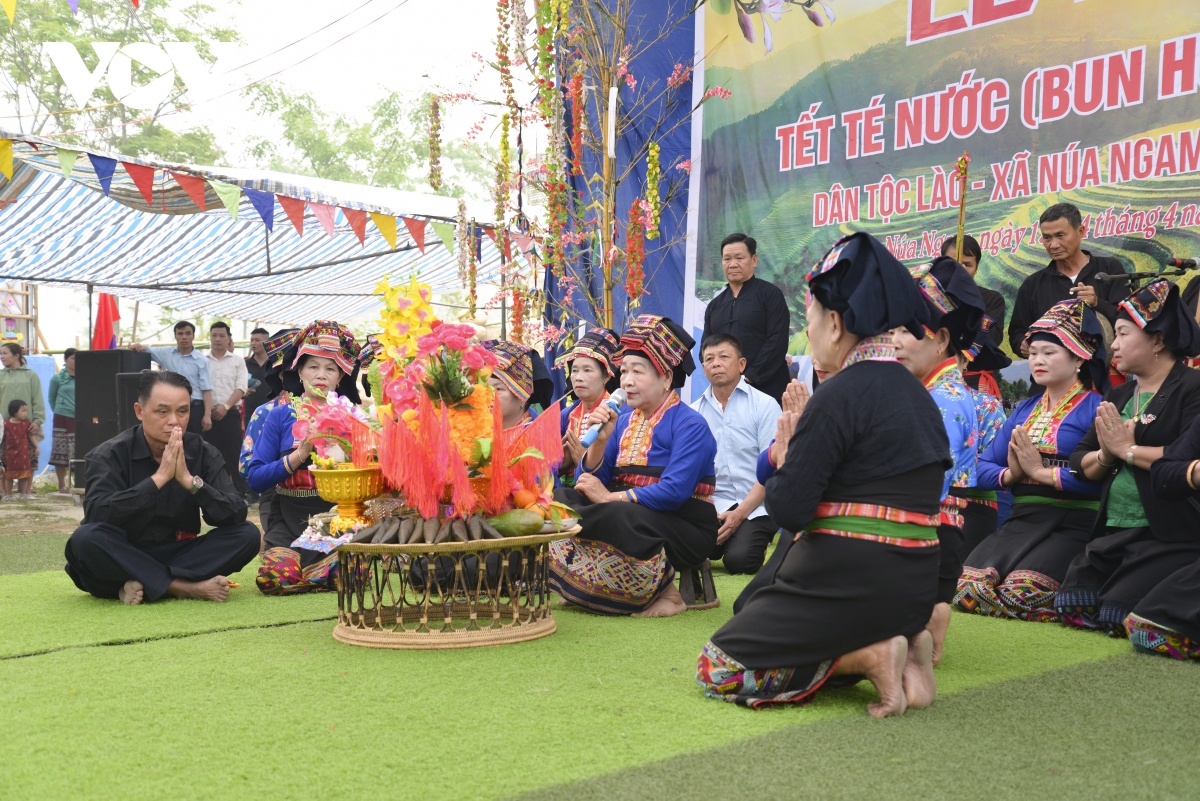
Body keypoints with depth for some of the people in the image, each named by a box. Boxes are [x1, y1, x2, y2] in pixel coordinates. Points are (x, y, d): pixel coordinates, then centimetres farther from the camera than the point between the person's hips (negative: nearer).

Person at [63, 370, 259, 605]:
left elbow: (236, 515, -13)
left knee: (247, 534, -18)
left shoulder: (203, 453, -3)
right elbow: (96, 514, -27)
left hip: (179, 556, 3)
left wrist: (190, 480, -26)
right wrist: (158, 478, -29)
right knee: (86, 538, -33)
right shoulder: (110, 454, -10)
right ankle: (187, 587, -26)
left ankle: (144, 585, -24)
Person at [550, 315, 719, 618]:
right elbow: (589, 483, 6)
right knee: (558, 499, -8)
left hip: (685, 528, -7)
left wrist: (610, 498, -22)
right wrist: (600, 440, -10)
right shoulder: (622, 421, 11)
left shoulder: (690, 424, -9)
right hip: (627, 516, 7)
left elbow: (675, 491, -23)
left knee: (623, 517, -36)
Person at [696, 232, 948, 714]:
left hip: (847, 578, -8)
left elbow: (788, 510, -18)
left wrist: (781, 465, 1)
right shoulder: (914, 392, 11)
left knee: (716, 670, 5)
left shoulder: (839, 395, -16)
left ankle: (868, 657, -8)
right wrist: (799, 449, 9)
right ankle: (900, 644, 7)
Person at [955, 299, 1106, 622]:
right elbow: (984, 467, 14)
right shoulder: (1025, 409, 19)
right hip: (1022, 521, 6)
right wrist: (1010, 475, -7)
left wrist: (1041, 471, -11)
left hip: (1074, 525, -6)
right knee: (967, 590, -17)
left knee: (1017, 594, -28)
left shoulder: (1096, 408, -2)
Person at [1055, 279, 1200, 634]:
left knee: (1118, 616, -17)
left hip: (1171, 537, -8)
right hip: (1113, 534, 8)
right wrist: (1105, 456, -10)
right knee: (1072, 606, -4)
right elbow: (1080, 462, 13)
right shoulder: (1117, 396, 15)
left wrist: (1128, 449, -13)